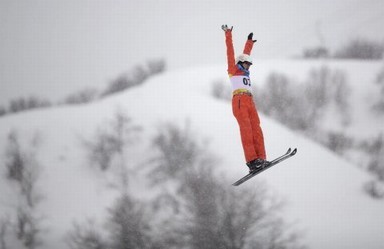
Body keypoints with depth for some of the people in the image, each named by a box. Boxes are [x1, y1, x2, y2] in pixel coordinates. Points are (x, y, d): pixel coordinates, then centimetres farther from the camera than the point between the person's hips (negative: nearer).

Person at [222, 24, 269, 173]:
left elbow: (245, 54, 43)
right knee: (246, 129, -17)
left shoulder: (244, 73, 30)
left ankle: (261, 159, -18)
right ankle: (252, 160, -28)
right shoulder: (234, 70, 13)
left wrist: (250, 42, 55)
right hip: (239, 101, -7)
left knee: (256, 129, -9)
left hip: (250, 102, 7)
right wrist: (228, 35, 12)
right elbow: (230, 53, 12)